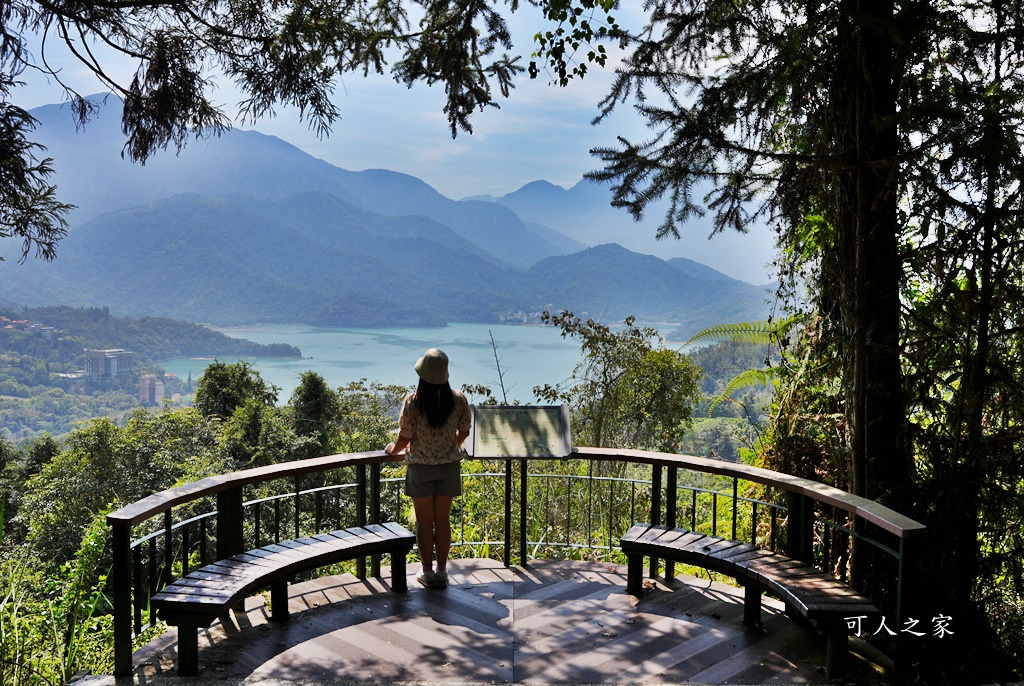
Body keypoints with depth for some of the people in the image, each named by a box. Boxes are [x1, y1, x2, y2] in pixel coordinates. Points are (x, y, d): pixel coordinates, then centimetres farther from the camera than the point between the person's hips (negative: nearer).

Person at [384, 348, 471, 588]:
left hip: (420, 468, -2)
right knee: (443, 519, 13)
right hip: (449, 466, 2)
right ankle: (441, 571, 22)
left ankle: (428, 572, 19)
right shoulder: (459, 400, -10)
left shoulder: (412, 401, -18)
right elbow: (464, 433, 2)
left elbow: (404, 438, -13)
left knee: (424, 521, 10)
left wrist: (393, 450, 9)